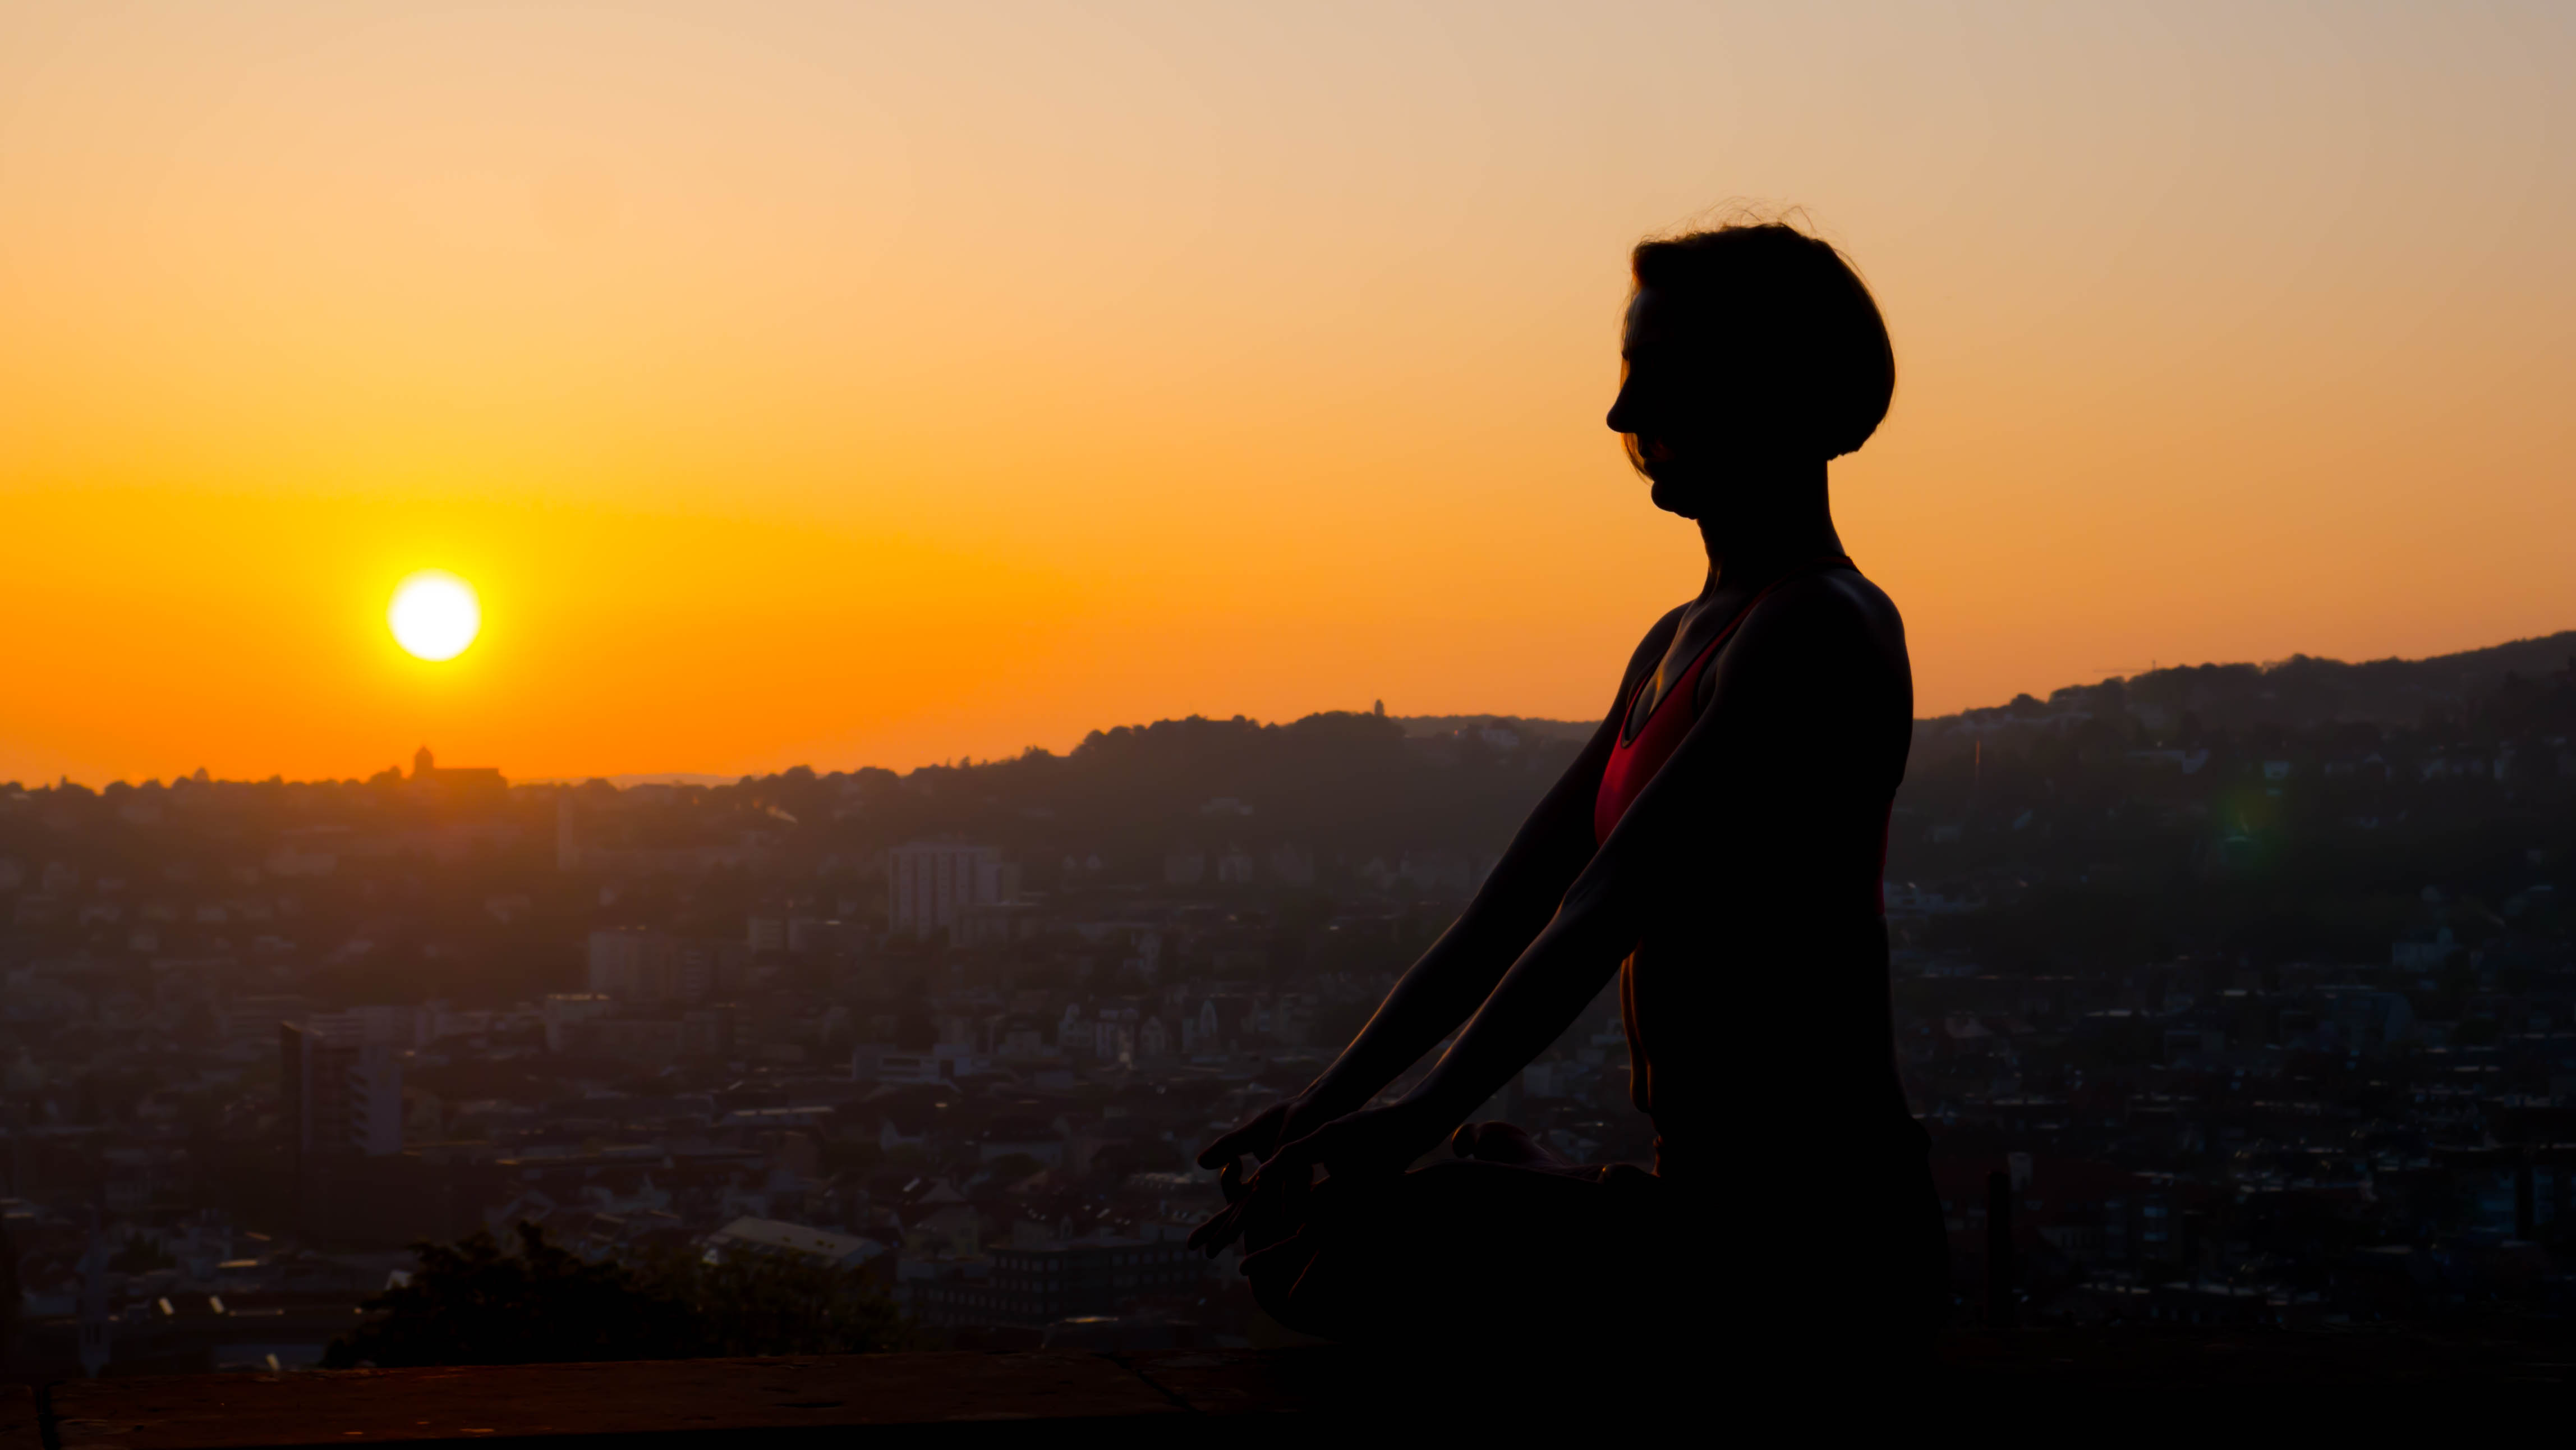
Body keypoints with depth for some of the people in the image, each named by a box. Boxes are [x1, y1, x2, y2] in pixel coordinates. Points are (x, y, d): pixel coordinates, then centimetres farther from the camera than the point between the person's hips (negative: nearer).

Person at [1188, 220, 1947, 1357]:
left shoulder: (1821, 635, -14)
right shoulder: (1679, 644, 18)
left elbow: (1613, 901, -19)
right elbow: (1517, 898, 17)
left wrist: (1420, 1121, -20)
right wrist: (1329, 1101, 12)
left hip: (1806, 1231, -10)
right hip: (1708, 1202, 10)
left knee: (1327, 1259, -20)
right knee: (1292, 1239, 15)